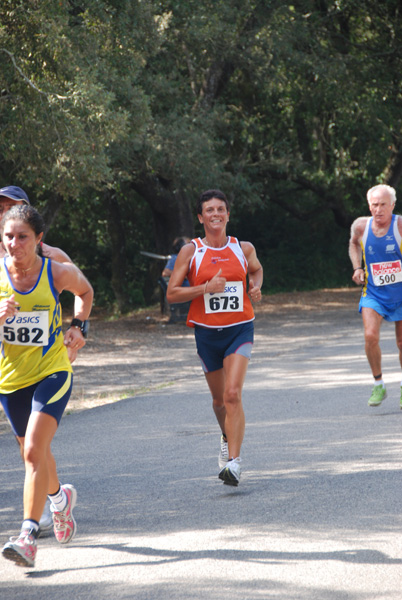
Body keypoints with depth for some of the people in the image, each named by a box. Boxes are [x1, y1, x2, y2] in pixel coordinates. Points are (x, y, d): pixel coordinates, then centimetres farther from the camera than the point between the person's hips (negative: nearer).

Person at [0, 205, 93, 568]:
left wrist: (78, 328, 2)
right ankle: (60, 498, 50)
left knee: (34, 450, -20)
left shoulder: (58, 273, -10)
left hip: (52, 373, -3)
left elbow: (85, 291, 12)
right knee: (34, 452, 18)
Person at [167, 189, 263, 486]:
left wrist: (256, 287, 3)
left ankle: (234, 461, -19)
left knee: (233, 394, -18)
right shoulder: (191, 251, -3)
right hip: (207, 333, 1)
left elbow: (256, 269, 25)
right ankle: (227, 437, 46)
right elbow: (172, 293, -5)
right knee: (219, 399, 14)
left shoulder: (244, 248, 3)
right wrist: (206, 288, -18)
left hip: (239, 329, -1)